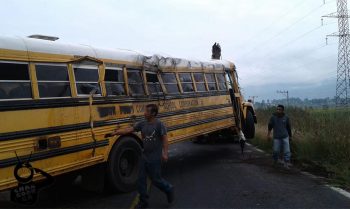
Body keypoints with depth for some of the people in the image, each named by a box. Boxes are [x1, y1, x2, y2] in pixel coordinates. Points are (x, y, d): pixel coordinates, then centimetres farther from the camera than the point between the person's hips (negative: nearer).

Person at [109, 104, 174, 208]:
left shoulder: (159, 124, -13)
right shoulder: (142, 124, 3)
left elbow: (165, 139, -14)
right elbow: (129, 130, 5)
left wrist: (165, 153, -20)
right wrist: (116, 133, 0)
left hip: (155, 157, -6)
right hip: (144, 156, 6)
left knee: (156, 179, 3)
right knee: (141, 179, 9)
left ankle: (169, 189, 32)